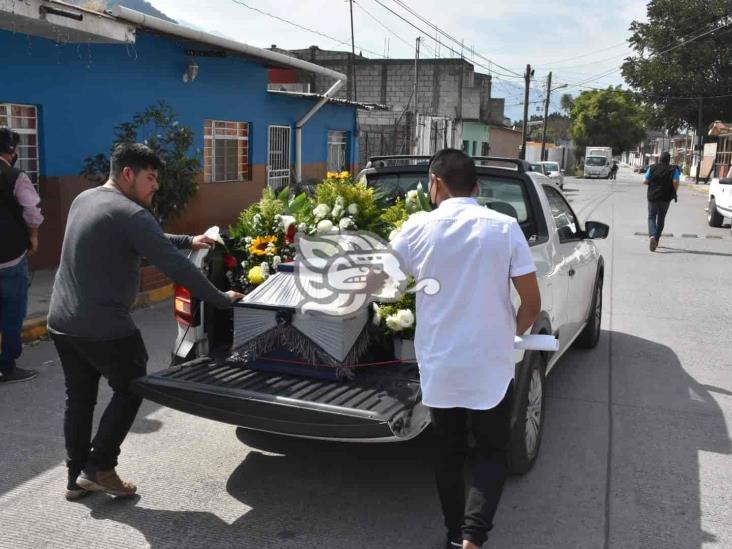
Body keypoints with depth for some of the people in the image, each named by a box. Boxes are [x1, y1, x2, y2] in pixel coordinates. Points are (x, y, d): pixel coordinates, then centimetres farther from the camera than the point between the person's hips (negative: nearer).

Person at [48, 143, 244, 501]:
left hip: (62, 322, 9)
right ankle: (98, 468, 12)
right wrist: (222, 300, -11)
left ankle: (77, 477, 26)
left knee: (78, 398, 18)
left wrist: (188, 241, 24)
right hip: (104, 328, -9)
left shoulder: (84, 200, 12)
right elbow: (175, 266, -19)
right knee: (129, 391, 11)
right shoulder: (130, 214, -18)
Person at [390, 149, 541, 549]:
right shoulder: (504, 228, -7)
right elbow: (532, 304, -5)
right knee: (492, 453, 16)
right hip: (490, 368, -1)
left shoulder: (418, 228, -6)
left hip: (438, 368, 1)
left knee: (448, 454, 19)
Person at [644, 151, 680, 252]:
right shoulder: (673, 169, -2)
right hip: (665, 198, 0)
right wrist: (674, 192, 1)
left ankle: (652, 236, -18)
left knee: (651, 217, 8)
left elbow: (644, 181, -4)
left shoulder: (652, 168, -1)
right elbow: (675, 182, -15)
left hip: (652, 196, 0)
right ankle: (656, 239, 18)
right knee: (661, 218, 15)